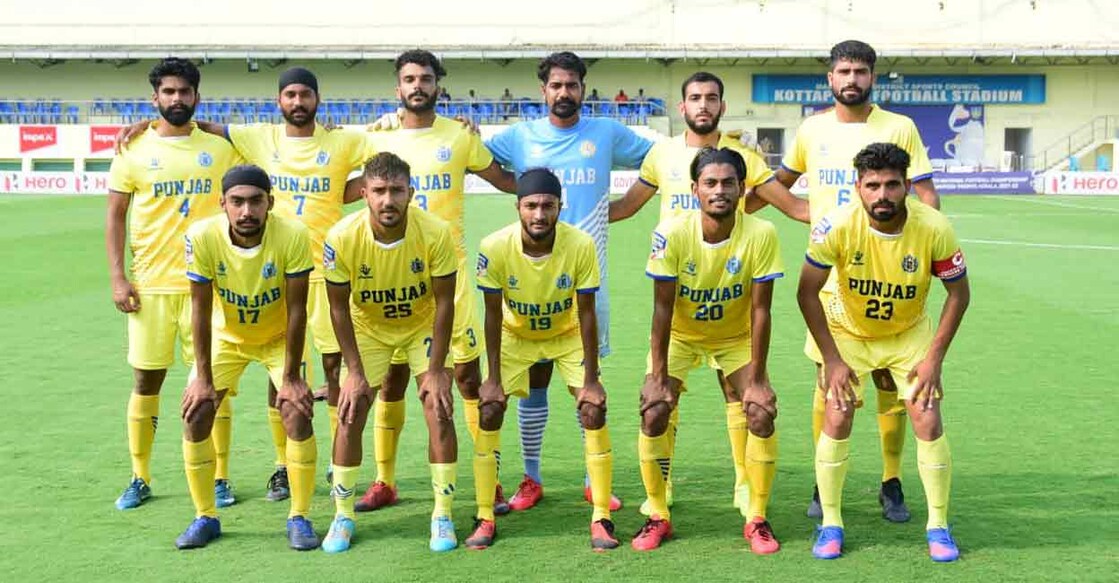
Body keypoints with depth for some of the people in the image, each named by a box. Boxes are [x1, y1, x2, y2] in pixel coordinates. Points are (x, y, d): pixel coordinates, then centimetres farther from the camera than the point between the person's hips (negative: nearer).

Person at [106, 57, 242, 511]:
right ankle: (140, 478, 20)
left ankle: (219, 478, 14)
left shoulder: (220, 148, 4)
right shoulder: (134, 150, 3)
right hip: (149, 285, 0)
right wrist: (117, 277, -5)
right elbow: (115, 215, 4)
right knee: (146, 380, 7)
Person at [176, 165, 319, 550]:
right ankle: (205, 517, 11)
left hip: (278, 337, -1)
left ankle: (299, 518, 1)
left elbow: (296, 310, -23)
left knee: (297, 412, -16)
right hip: (225, 336, 2)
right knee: (195, 413, -7)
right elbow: (200, 309, -19)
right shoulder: (202, 237, -27)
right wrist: (203, 378, -18)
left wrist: (291, 377, -21)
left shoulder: (293, 236, -30)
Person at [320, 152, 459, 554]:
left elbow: (444, 302, -18)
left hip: (423, 326, -1)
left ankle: (442, 515, 2)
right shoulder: (342, 238, -27)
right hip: (367, 329, 1)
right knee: (349, 415, -6)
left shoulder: (436, 233, -28)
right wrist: (355, 371, -16)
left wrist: (436, 368, -19)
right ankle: (343, 517, 11)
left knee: (439, 411, -12)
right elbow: (339, 307, -15)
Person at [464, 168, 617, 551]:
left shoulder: (581, 245, -29)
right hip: (515, 335, 1)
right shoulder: (495, 247, -28)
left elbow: (586, 314, -21)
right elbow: (493, 314, -18)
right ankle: (485, 519, 2)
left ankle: (601, 519, -2)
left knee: (594, 410, -14)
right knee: (489, 411, -11)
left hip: (568, 335, 0)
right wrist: (493, 379, -18)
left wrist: (590, 380, -19)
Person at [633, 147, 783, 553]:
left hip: (737, 337, 0)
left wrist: (757, 379, -19)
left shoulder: (761, 235, -24)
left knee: (762, 414, -15)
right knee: (653, 412, -15)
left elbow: (760, 310, -19)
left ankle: (756, 519, 5)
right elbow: (662, 308, -21)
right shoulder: (672, 233, -25)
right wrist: (658, 376, -21)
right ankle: (658, 516, 5)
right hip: (680, 335, 0)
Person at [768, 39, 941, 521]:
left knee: (889, 382, 3)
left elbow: (927, 196, -1)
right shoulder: (812, 129, 7)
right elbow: (780, 184, 21)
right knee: (827, 380, 5)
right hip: (828, 279, 2)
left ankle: (892, 485, 18)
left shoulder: (899, 128, 0)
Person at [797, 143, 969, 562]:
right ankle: (830, 524, 7)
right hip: (848, 331, 0)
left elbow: (958, 293, -11)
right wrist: (832, 359, -18)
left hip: (910, 334, 1)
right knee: (837, 419, -10)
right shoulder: (837, 226, -27)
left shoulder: (935, 229, -25)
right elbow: (807, 293, -17)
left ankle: (938, 526, 11)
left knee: (928, 421, -7)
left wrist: (934, 358, -14)